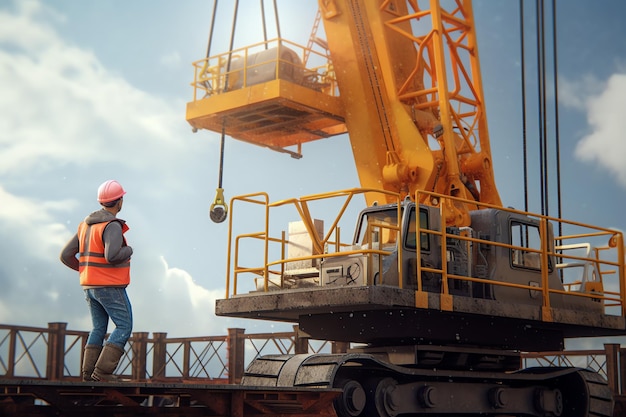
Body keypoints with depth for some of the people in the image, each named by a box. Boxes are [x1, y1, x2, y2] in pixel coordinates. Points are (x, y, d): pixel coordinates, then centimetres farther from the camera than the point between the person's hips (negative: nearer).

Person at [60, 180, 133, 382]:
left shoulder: (86, 225, 10)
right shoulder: (112, 225, -16)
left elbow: (66, 255, 9)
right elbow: (112, 256, -31)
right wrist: (128, 250, -11)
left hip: (90, 286, 8)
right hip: (110, 286, -8)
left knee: (99, 329, 15)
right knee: (124, 327, -1)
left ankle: (89, 372, 9)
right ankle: (103, 371, -9)